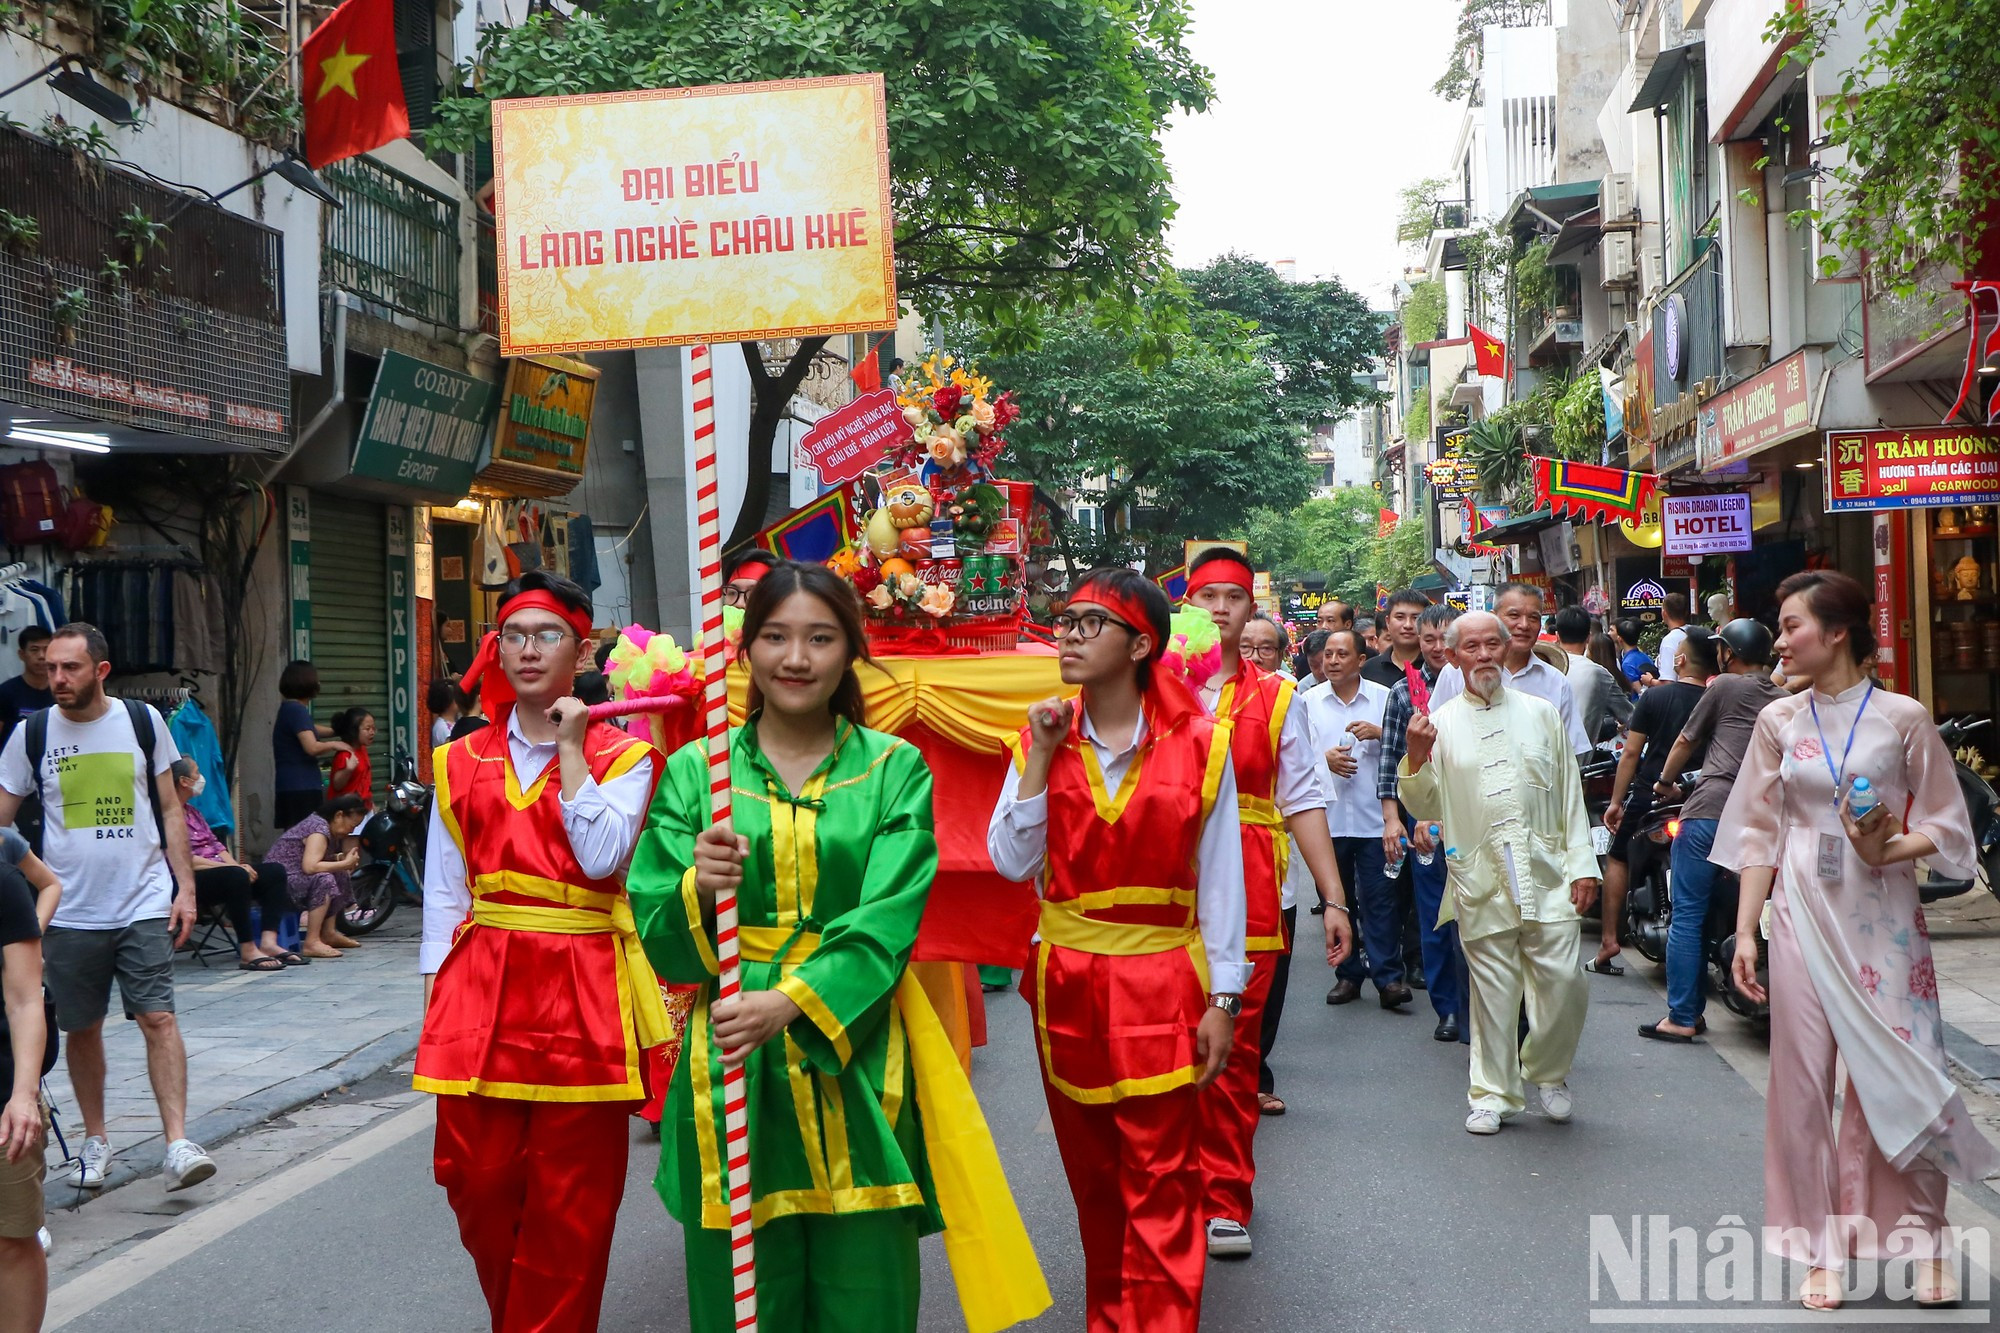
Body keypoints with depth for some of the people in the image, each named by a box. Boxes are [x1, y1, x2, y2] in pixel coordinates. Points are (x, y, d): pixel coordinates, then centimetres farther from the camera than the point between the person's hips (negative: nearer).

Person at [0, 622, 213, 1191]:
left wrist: (185, 888, 2)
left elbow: (170, 809, 8)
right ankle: (95, 1140, 27)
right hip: (70, 910, 1)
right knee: (82, 1029, 10)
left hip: (144, 904, -1)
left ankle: (178, 1142, -9)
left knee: (158, 1018, -8)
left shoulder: (143, 721, 2)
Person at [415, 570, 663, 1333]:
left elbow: (602, 858, -13)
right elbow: (443, 891, 10)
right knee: (479, 1186, 5)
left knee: (571, 1204, 2)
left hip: (581, 991, -2)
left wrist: (571, 752, -10)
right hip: (482, 984, 3)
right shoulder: (462, 763, 10)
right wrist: (436, 996, 3)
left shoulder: (621, 756, 2)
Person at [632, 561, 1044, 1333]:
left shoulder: (894, 770, 2)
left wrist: (791, 1001, -22)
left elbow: (886, 924, -9)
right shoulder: (695, 771, 4)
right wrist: (697, 891, -21)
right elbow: (656, 936, 1)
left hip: (856, 1064, 0)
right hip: (731, 1068, 1)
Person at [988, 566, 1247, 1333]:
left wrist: (1222, 999, -3)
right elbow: (1012, 862, -6)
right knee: (1091, 1175, 14)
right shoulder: (1043, 739, 3)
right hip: (1066, 982, 3)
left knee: (1161, 1184, -2)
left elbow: (1220, 881, -2)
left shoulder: (1199, 745, -5)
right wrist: (1040, 761, -12)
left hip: (1161, 984, -3)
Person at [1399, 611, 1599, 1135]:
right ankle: (1493, 1094, 17)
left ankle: (1547, 1072, 23)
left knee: (1564, 983, -3)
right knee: (1492, 990, 3)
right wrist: (1415, 756, -12)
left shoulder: (1541, 714, 12)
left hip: (1546, 875, 1)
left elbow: (1570, 796, 13)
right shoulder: (1439, 723, 6)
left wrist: (1582, 865, 6)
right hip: (1481, 881, -1)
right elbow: (1423, 805, 6)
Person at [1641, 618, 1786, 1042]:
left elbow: (1686, 741, 11)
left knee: (1688, 915, -2)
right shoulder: (1783, 699, 18)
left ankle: (1682, 1017, -4)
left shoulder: (1725, 686, 3)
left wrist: (1665, 782, 27)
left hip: (1711, 812, -6)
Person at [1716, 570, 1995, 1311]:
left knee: (1900, 1072, 1)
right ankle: (1822, 1248, 17)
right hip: (1804, 916, 2)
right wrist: (1746, 931, 3)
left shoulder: (1902, 718, -3)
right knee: (1804, 1078, 5)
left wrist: (1887, 850, -18)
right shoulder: (1779, 721, 4)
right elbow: (1759, 834, 7)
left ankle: (1921, 1235, 20)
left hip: (1882, 916, -2)